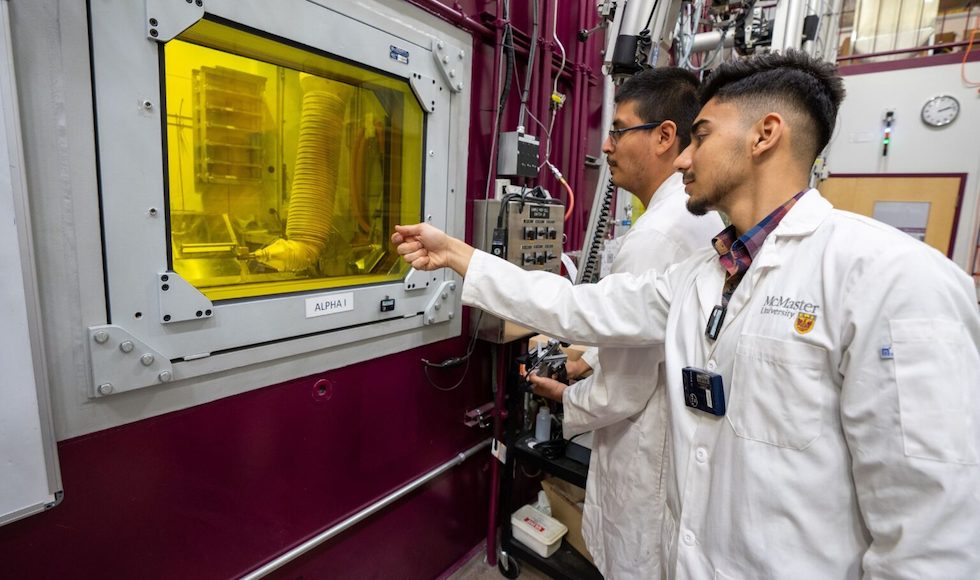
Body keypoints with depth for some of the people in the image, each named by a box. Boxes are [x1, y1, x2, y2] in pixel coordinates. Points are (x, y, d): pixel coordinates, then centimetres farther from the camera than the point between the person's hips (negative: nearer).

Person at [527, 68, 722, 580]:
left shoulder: (654, 237, -28)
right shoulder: (709, 215, 1)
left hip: (652, 464, -8)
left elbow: (625, 391, -23)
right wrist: (587, 360, 9)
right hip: (692, 444, 8)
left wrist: (565, 398, -5)